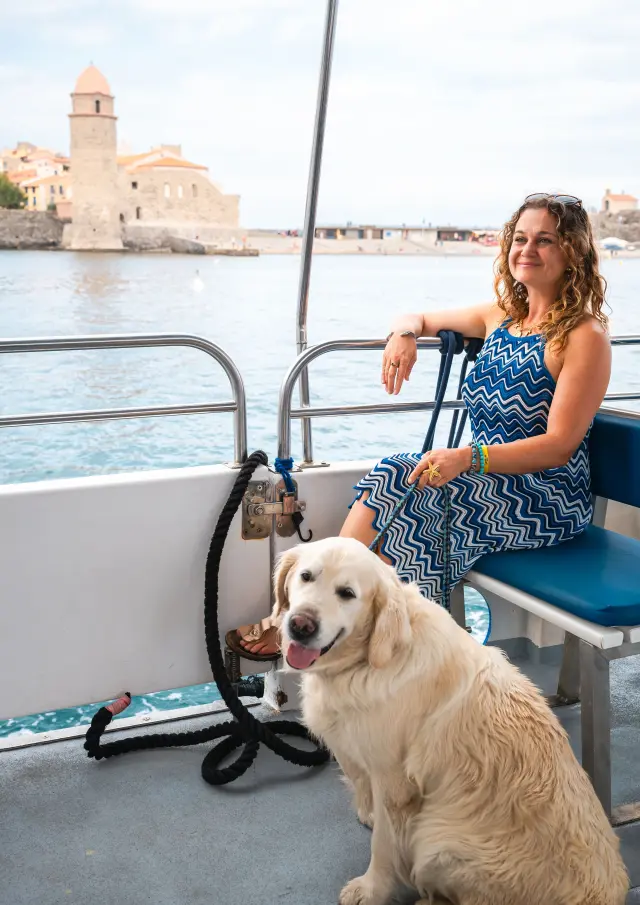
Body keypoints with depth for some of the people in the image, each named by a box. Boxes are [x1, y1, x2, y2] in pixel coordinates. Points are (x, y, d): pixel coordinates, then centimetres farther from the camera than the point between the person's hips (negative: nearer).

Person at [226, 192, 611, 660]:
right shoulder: (499, 316, 11)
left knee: (399, 483, -25)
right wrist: (405, 334, -3)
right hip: (491, 482, 6)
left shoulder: (585, 336, -10)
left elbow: (559, 445, -17)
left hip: (549, 503, -6)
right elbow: (419, 318, 24)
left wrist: (468, 458, -30)